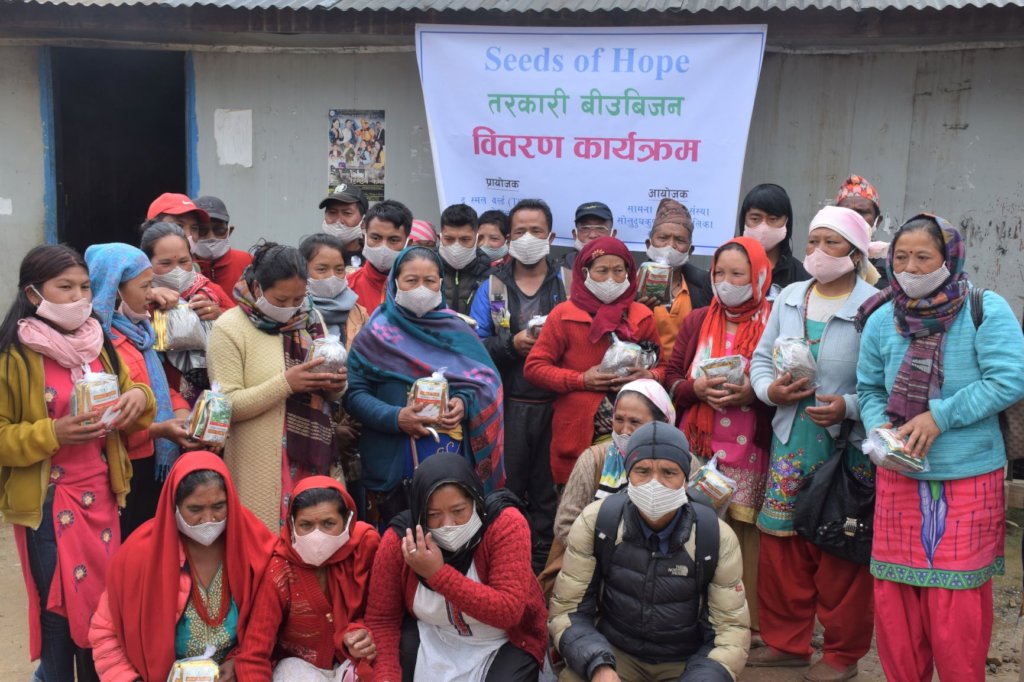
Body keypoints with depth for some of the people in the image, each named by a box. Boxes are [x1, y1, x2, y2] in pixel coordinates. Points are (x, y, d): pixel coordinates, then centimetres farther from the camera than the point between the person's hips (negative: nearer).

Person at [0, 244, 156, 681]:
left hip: (100, 494, 5)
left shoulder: (97, 344, 7)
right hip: (48, 501, -5)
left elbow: (127, 393, 16)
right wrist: (52, 433, -23)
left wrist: (140, 397, -6)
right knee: (60, 605, 6)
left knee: (104, 600, 9)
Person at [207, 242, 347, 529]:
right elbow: (226, 406, -12)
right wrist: (285, 383, -21)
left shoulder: (310, 320, 10)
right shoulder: (230, 328, -6)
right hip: (260, 471, -4)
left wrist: (336, 385, -7)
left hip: (314, 461, 4)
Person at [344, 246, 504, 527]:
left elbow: (488, 382, 7)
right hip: (392, 464, -2)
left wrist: (465, 403, -13)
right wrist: (395, 417, -19)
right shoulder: (377, 333, 2)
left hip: (453, 461, 2)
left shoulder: (457, 331, 9)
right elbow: (354, 392, -5)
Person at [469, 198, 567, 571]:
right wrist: (512, 345, -13)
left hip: (555, 404, 0)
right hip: (507, 405, 0)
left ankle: (542, 566, 21)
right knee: (505, 491, 5)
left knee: (548, 491, 8)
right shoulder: (492, 287, 9)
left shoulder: (569, 284, 6)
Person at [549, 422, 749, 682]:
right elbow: (568, 610, -9)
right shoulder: (595, 522, -14)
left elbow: (732, 627, -7)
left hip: (687, 661, 2)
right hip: (613, 650, -1)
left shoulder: (717, 537, -13)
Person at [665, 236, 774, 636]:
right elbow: (671, 376, 11)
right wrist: (695, 388, -9)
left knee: (744, 527, -2)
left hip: (749, 448, -3)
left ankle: (749, 620, 9)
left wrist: (752, 394, -17)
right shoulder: (697, 321, 13)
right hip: (696, 443, 4)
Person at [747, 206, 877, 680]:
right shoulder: (789, 298, 7)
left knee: (842, 550, 6)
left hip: (848, 449, -5)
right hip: (791, 441, 5)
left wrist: (849, 407, -24)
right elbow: (762, 358, 10)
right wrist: (770, 389, -9)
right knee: (780, 540, 11)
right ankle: (786, 641, 30)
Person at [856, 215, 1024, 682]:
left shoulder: (985, 311, -9)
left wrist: (939, 417, -19)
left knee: (957, 601, 4)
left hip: (968, 478, -3)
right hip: (899, 477, 3)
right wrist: (879, 427, -9)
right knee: (894, 594, 10)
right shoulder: (882, 319, 2)